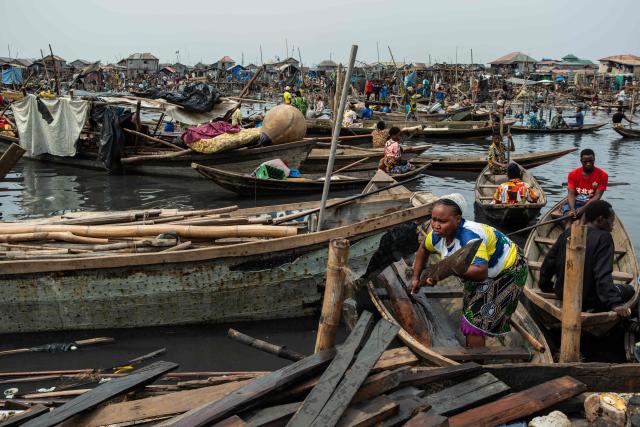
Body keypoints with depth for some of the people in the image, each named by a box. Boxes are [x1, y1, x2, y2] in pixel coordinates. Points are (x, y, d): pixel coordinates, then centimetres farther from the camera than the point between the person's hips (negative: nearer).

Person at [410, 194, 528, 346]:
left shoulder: (470, 237, -41)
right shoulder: (437, 235, -16)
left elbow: (481, 271, -53)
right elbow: (423, 250, 7)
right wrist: (416, 278, 7)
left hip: (508, 272, -9)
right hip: (487, 272, 9)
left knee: (474, 319, -12)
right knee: (469, 312, 23)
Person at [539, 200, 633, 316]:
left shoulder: (568, 233, 1)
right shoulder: (603, 238, -17)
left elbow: (549, 262, 7)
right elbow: (603, 275, -24)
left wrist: (545, 286, 20)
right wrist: (614, 304, -24)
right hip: (586, 301, -8)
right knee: (628, 289, 9)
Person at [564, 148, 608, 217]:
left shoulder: (602, 175, -3)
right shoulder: (573, 174, 2)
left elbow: (597, 196, -11)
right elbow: (571, 194, -7)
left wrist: (583, 208, -26)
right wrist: (572, 209, -28)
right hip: (575, 203, 1)